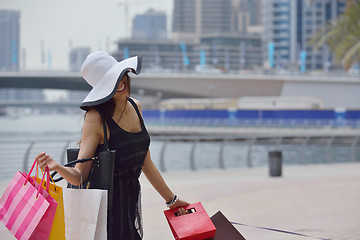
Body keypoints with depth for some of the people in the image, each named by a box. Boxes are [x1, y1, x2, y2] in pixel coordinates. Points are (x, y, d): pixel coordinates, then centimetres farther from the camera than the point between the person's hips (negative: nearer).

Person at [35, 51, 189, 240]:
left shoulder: (134, 107, 7)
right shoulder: (96, 118, -13)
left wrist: (171, 199, 21)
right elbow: (79, 176, -19)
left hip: (132, 200, 6)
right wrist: (57, 168, -39)